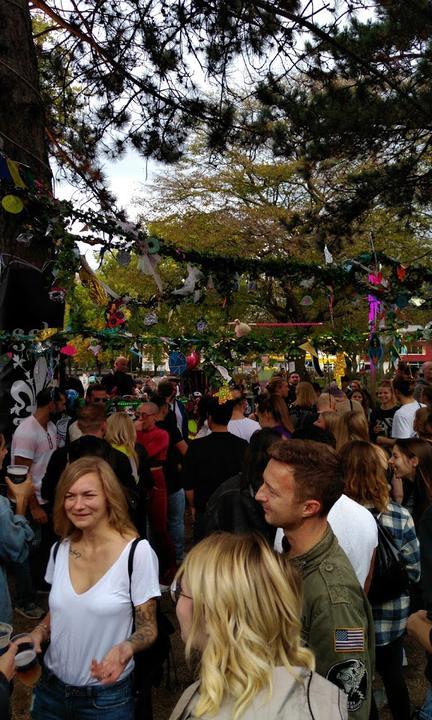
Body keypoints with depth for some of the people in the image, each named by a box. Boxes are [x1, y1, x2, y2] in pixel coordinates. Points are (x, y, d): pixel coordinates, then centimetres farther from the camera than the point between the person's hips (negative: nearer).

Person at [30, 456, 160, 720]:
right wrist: (39, 632, -9)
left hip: (107, 695, -4)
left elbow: (148, 627, -11)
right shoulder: (60, 550, -4)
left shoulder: (138, 552, -19)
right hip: (51, 688, 4)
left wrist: (126, 648, -30)